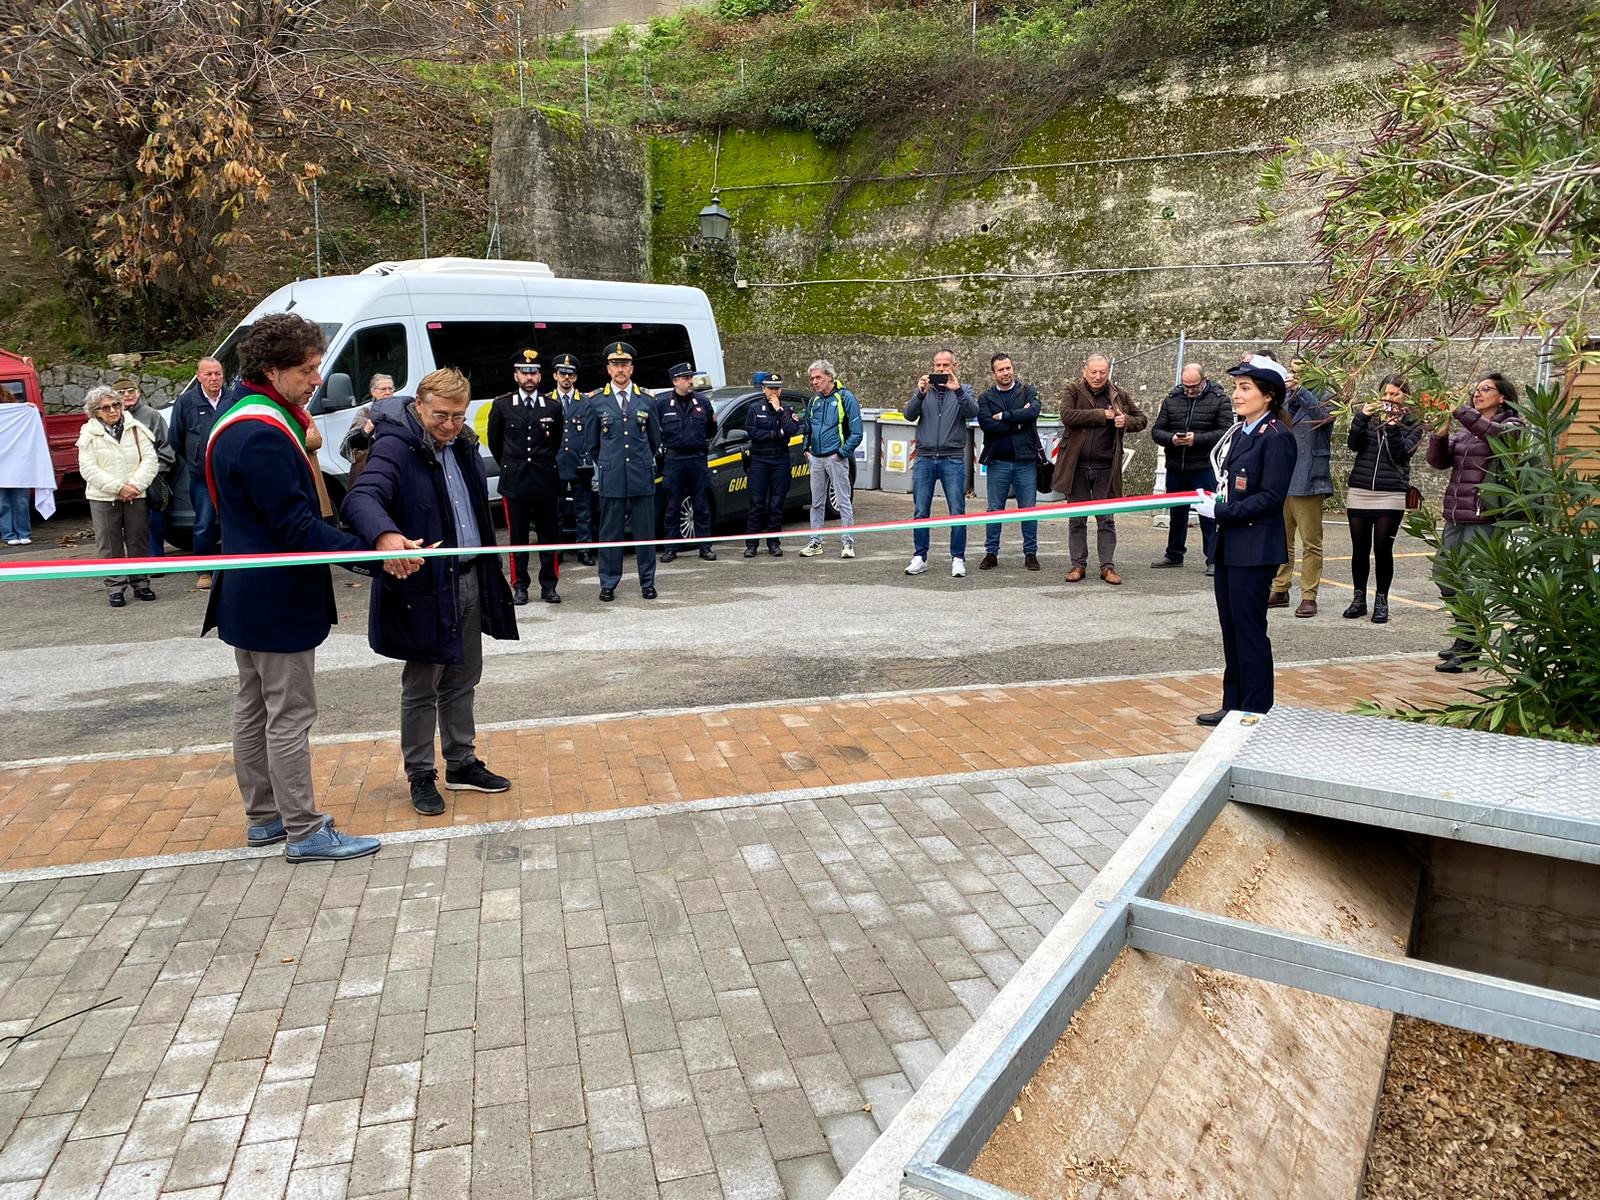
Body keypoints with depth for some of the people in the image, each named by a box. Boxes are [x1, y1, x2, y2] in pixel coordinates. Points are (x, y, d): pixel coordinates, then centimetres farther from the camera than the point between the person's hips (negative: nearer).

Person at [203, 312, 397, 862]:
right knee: (290, 715, -2)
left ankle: (265, 816, 30)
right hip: (278, 601, -11)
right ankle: (304, 833, 8)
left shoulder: (243, 419, 11)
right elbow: (297, 527, -27)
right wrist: (374, 550, -30)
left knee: (255, 708, 17)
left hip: (247, 594, 11)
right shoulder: (262, 435, -23)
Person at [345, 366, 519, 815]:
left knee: (463, 678, 17)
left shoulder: (463, 445, 8)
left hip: (470, 578, 7)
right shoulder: (395, 446, -15)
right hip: (425, 584, -7)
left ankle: (462, 763, 32)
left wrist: (489, 569, 10)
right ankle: (420, 775, 21)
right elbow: (361, 499, -31)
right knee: (421, 686, 6)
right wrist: (386, 537, -52)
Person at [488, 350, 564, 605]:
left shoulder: (553, 407, 5)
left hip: (546, 481, 1)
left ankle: (548, 585, 13)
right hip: (514, 482, -1)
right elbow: (494, 441, 13)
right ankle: (520, 586, 12)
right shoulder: (501, 405, 2)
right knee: (517, 537, 4)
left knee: (549, 536, 4)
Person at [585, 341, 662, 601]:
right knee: (610, 533, 3)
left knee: (645, 531, 6)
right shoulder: (596, 401, 4)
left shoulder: (647, 400, 7)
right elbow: (592, 444, 12)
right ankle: (608, 584, 12)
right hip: (611, 479, -1)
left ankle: (647, 583, 16)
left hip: (642, 478, 1)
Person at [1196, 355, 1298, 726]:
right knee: (1231, 629, 14)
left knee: (1250, 631, -1)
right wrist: (1211, 501, 2)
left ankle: (1257, 713, 10)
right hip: (1229, 546, 9)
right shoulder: (1239, 431, 12)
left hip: (1255, 549, -8)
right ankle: (1234, 706, 25)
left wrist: (1220, 511, -18)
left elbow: (1270, 497, -18)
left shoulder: (1277, 437, -13)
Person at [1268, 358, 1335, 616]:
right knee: (1281, 540, 12)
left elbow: (1324, 414, -24)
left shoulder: (1320, 398, -3)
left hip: (1307, 481, -6)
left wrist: (1299, 389, -34)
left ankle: (1309, 597, 4)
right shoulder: (1284, 400, 13)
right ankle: (1280, 590, 22)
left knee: (1310, 543, 0)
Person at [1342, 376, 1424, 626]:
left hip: (1391, 495, -2)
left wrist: (1393, 426, -16)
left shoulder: (1412, 424, 7)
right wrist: (1361, 417, -15)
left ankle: (1381, 600, 9)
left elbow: (1401, 454, -7)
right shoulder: (1370, 415, 11)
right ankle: (1359, 598, 15)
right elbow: (1354, 444, -3)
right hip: (1359, 492, 2)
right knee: (1359, 548, 4)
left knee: (1383, 549, -2)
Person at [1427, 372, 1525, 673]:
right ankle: (1465, 642, 25)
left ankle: (1466, 650, 0)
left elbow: (1496, 434, -22)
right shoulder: (1464, 430, 18)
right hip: (1455, 515, 7)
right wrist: (1440, 435, -7)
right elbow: (1439, 462, 10)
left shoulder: (1512, 425, 2)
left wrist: (1459, 411, -24)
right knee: (1444, 577, 10)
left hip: (1484, 518, -7)